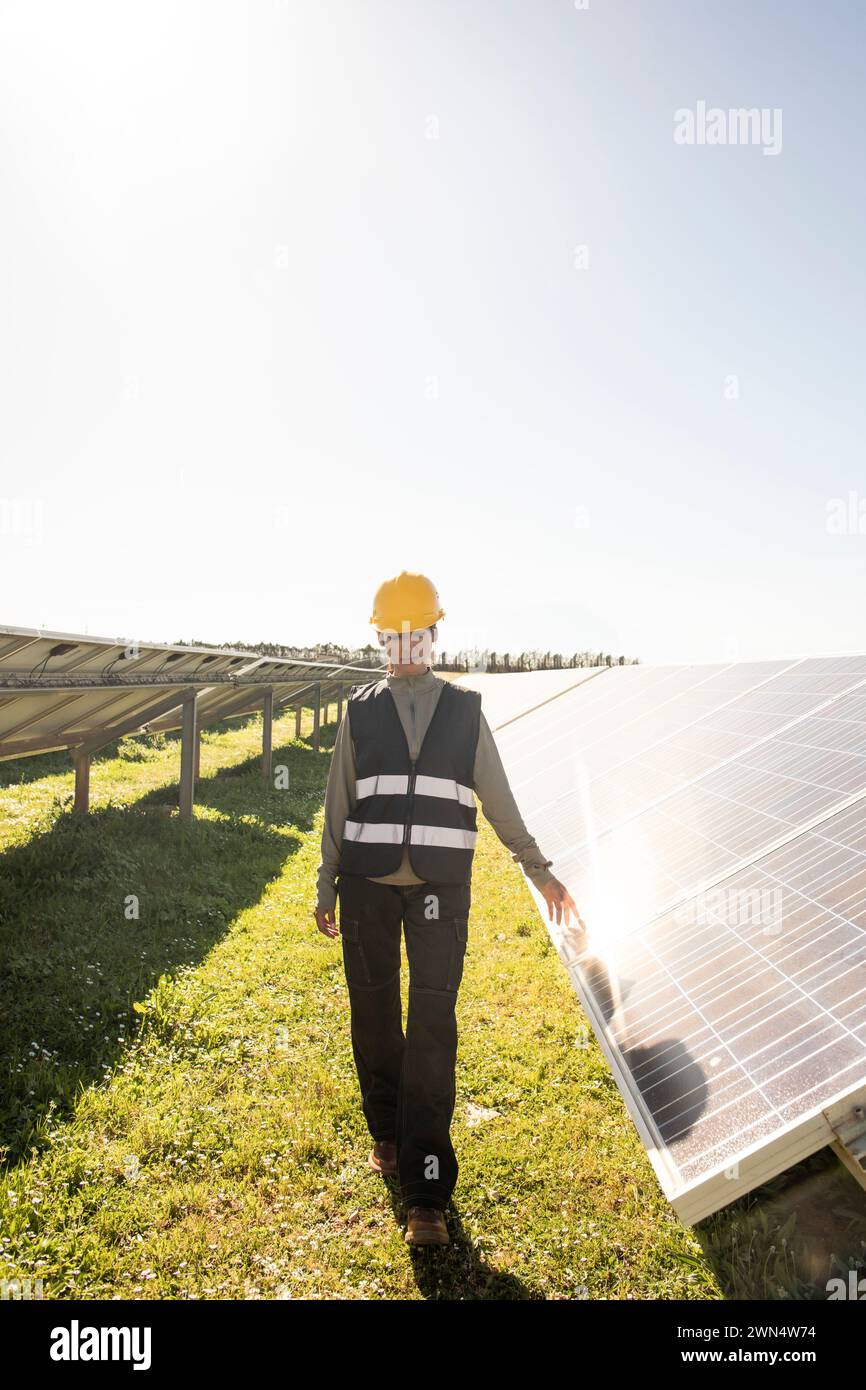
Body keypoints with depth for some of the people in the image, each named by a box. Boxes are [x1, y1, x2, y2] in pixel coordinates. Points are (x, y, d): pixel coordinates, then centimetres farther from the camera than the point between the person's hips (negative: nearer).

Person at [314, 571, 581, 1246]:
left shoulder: (465, 709, 8)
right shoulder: (361, 709, 8)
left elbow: (499, 799, 12)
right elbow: (339, 804, 11)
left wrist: (542, 872, 11)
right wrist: (326, 888, 10)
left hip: (441, 883, -1)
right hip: (368, 880, 1)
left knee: (432, 1026, -5)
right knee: (374, 1014, 10)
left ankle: (426, 1192, 1)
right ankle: (387, 1133, 35)